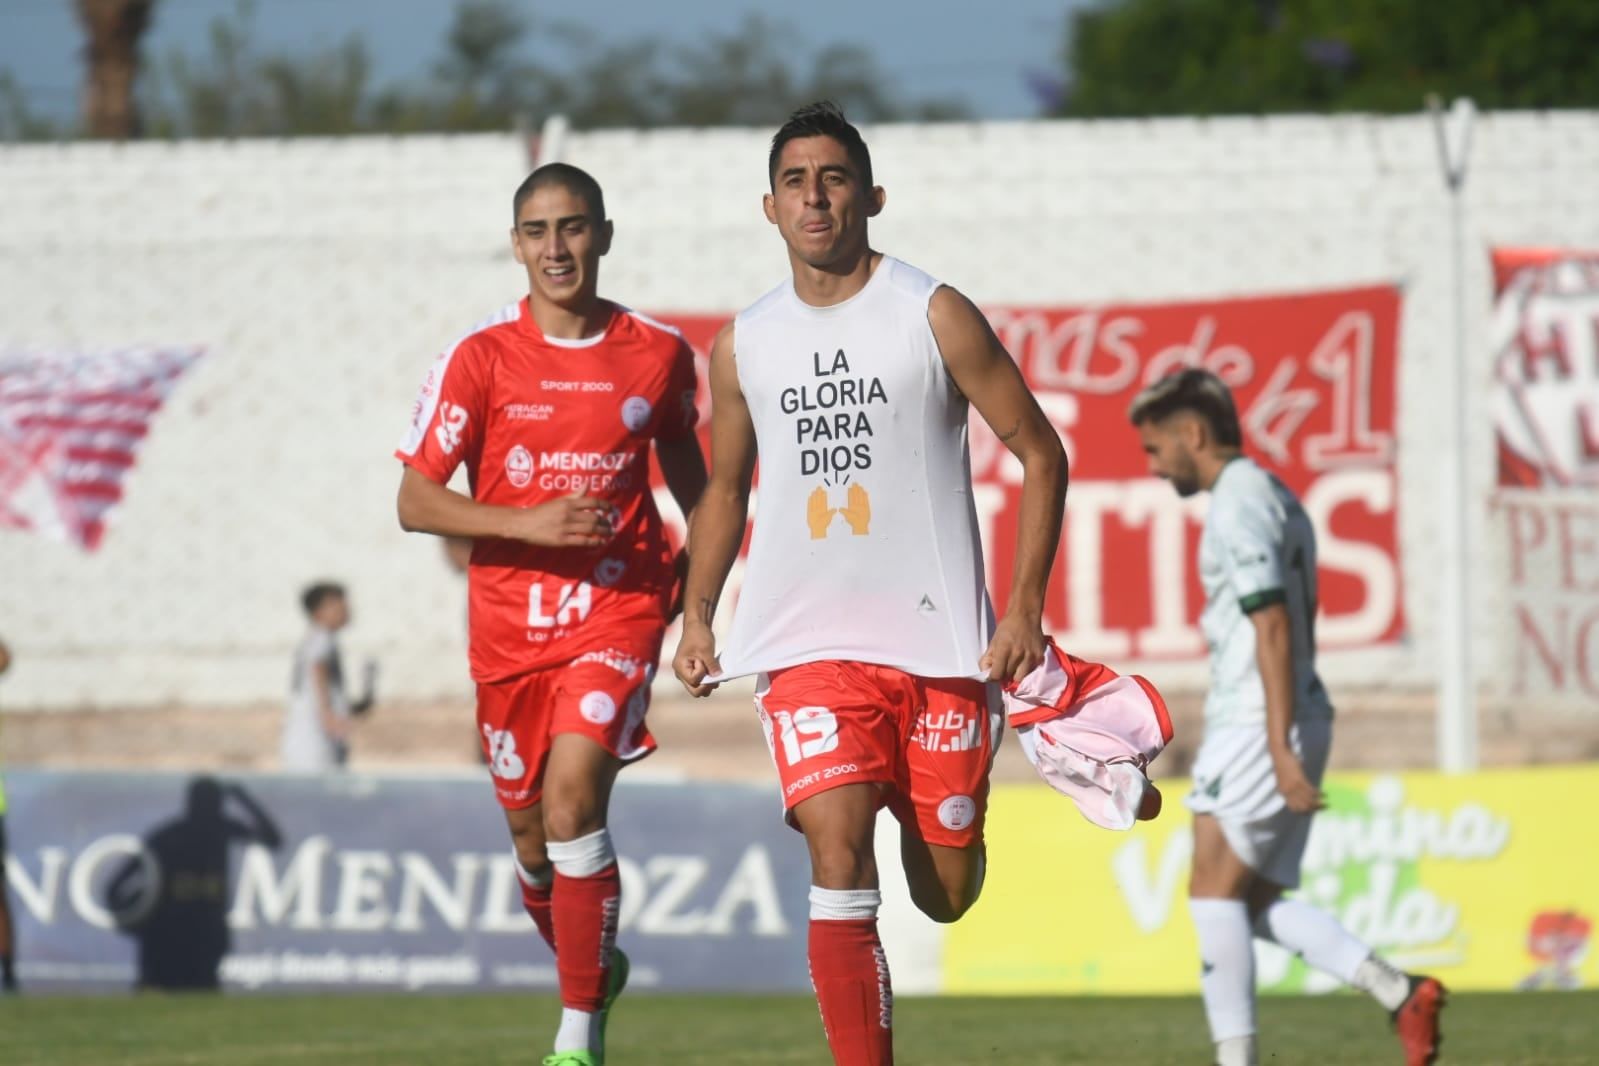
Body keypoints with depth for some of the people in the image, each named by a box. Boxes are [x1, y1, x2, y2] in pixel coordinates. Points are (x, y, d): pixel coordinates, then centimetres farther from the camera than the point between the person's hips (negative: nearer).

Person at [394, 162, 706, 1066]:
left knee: (573, 795, -22)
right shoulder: (481, 358, -4)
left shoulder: (659, 353, 1)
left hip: (619, 609, -2)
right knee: (532, 835, 11)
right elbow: (416, 501, -6)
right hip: (510, 622, 2)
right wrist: (526, 523, -19)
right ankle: (596, 969, 42)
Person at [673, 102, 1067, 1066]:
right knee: (838, 854, -16)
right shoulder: (743, 345, 8)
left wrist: (1026, 607, -8)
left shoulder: (935, 317, -3)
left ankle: (921, 818, 41)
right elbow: (726, 489, 21)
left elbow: (1041, 452, 0)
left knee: (948, 894, 5)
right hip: (808, 646, 2)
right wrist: (697, 617, 9)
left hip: (939, 641, -2)